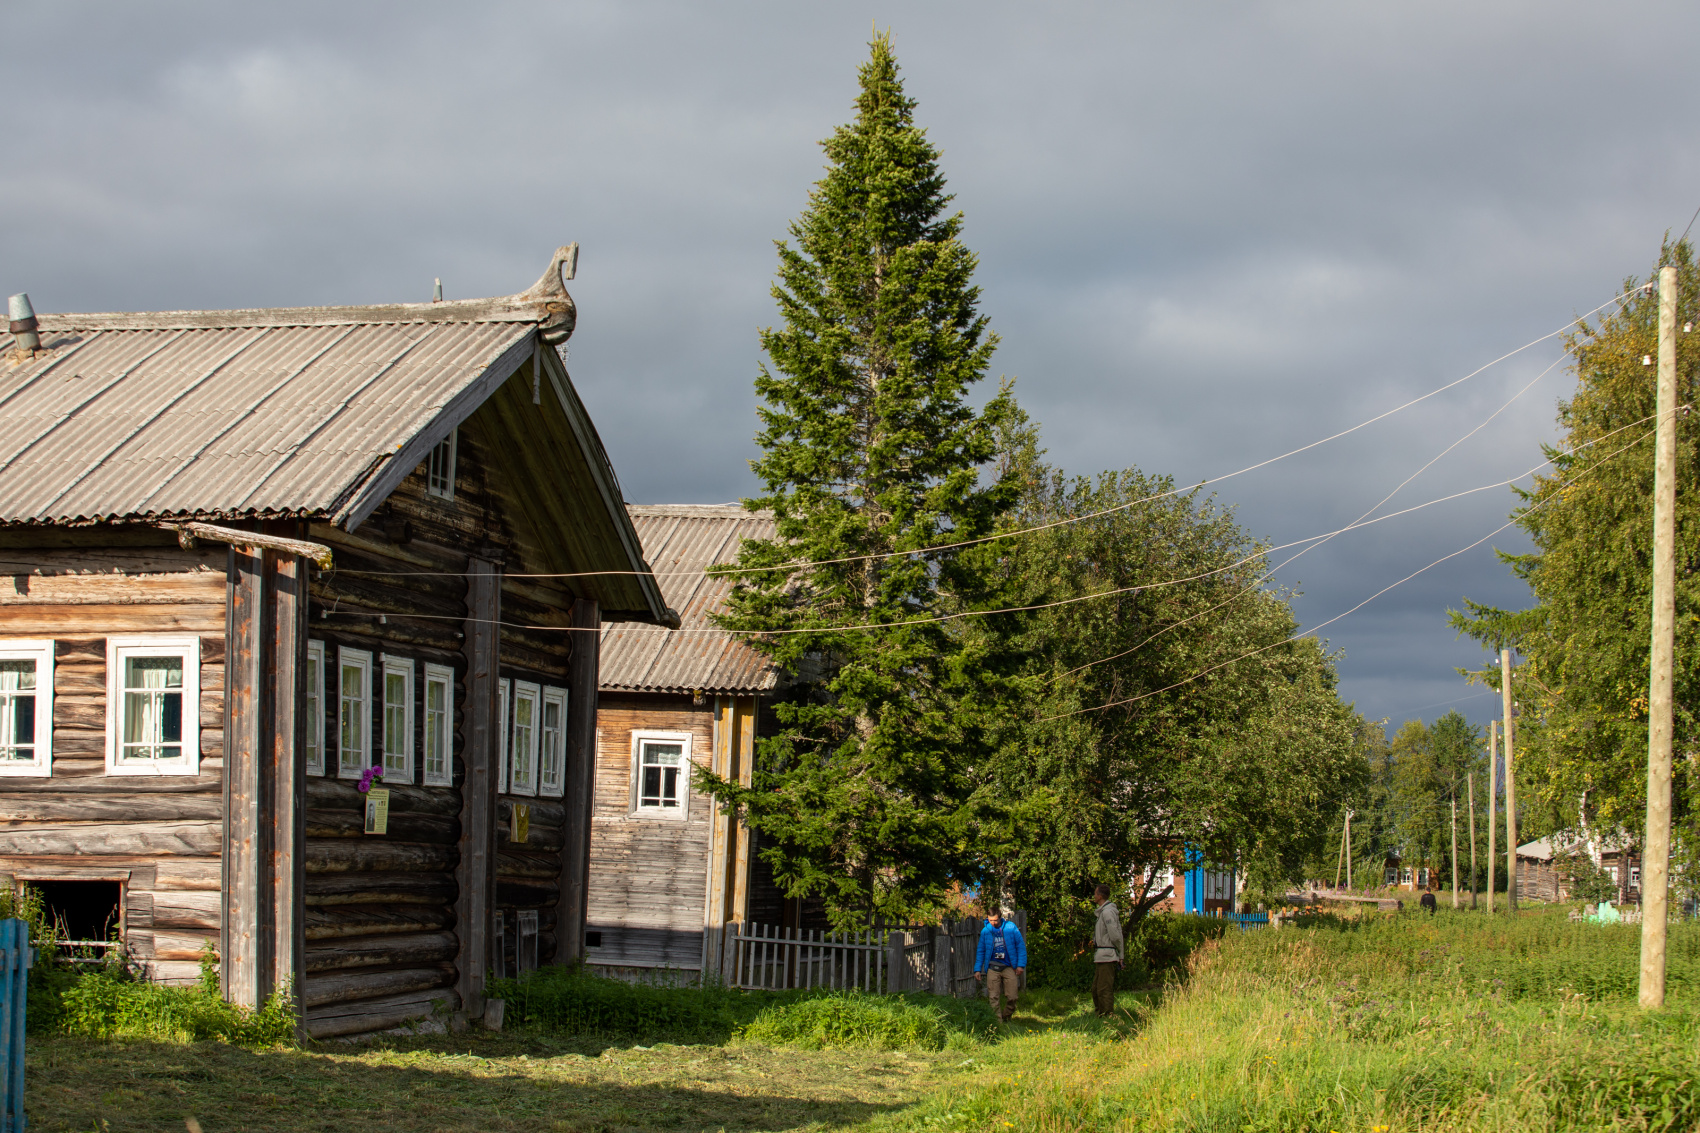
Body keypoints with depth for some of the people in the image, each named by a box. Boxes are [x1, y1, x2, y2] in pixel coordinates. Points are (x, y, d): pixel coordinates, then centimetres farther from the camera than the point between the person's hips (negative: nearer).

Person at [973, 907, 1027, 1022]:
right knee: (994, 997, -5)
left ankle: (1006, 1018, 17)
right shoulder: (985, 931, 5)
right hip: (992, 968, 1)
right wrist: (977, 969, 8)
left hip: (1009, 967, -1)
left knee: (1012, 997, -4)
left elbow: (1021, 947, 5)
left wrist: (1021, 965, -2)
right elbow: (980, 951, 14)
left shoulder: (1011, 928, 0)